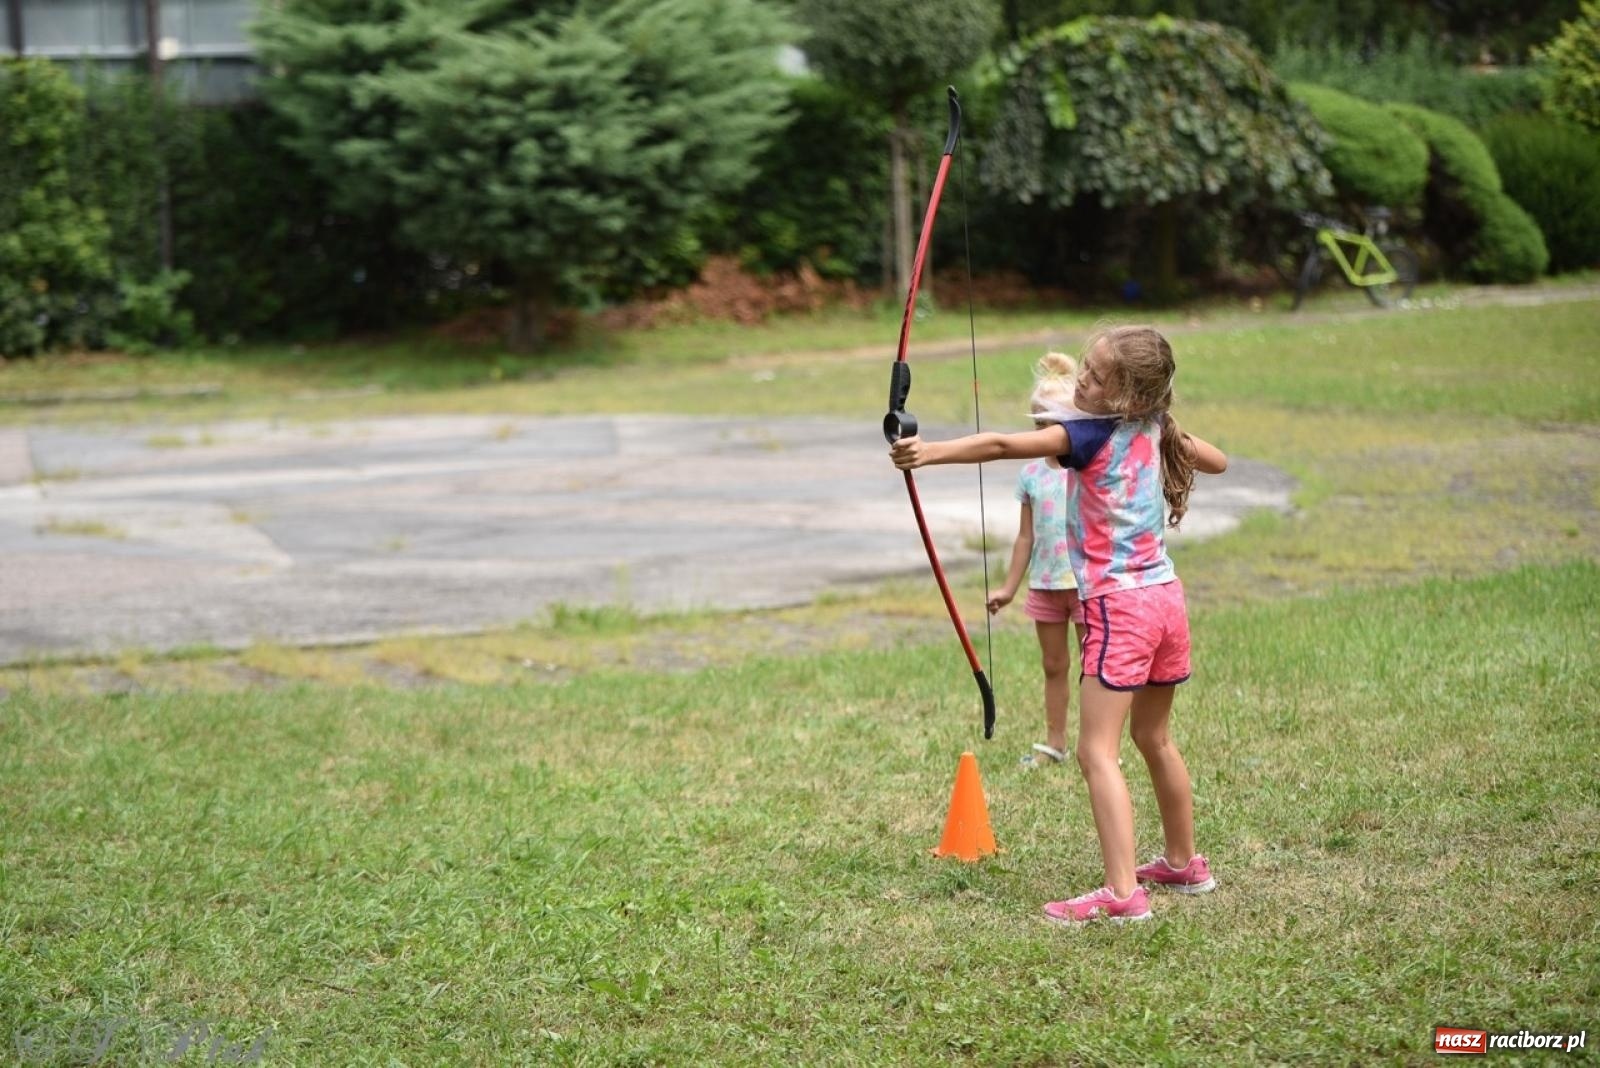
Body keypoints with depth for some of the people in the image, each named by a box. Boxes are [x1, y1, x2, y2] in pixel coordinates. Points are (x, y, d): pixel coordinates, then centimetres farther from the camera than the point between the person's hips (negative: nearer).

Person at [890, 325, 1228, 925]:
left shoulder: (1091, 434, -14)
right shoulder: (1154, 429, 7)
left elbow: (1005, 445, -27)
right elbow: (1218, 461, 25)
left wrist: (930, 452, -32)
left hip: (1119, 605, -8)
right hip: (1166, 599, 9)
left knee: (1097, 752, -10)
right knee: (1154, 737, 24)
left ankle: (1123, 893, -20)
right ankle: (1184, 863, 37)